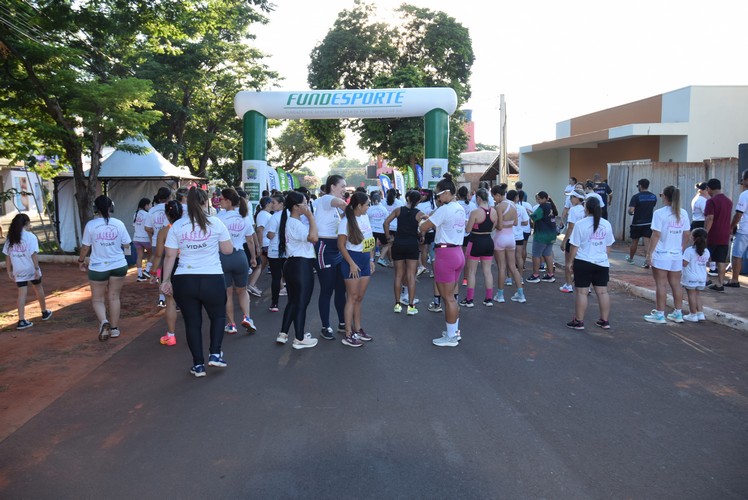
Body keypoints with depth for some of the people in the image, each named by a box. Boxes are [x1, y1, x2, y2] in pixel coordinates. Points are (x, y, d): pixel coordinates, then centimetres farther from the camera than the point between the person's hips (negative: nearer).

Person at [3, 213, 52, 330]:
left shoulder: (10, 238, 6)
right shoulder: (30, 236, -9)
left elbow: (7, 256, 6)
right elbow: (34, 254, -15)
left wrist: (9, 271, 11)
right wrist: (37, 269, -13)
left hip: (18, 271, 3)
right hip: (31, 269, -3)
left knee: (22, 294, 4)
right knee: (38, 289, 17)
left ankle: (21, 321, -2)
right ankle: (44, 312, 32)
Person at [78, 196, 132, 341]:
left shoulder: (90, 225, -10)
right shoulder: (118, 224, -6)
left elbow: (85, 247, -3)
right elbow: (126, 245, 0)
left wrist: (81, 261, 14)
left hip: (98, 267, -2)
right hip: (119, 265, 2)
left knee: (97, 299, 12)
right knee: (114, 297, 15)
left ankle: (104, 322, -13)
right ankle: (114, 329, 21)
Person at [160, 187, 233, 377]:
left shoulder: (177, 226, 3)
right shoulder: (215, 223, -2)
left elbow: (170, 256, 3)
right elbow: (228, 250, 3)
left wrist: (166, 279, 11)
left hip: (184, 280, 2)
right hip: (212, 279, -1)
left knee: (192, 322, 11)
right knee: (218, 316, 21)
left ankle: (198, 364, 16)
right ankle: (215, 353, 11)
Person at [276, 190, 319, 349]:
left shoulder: (290, 221, 15)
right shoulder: (295, 223, -18)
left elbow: (309, 238, 12)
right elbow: (313, 237, -30)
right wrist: (311, 216, -22)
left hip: (292, 264, 10)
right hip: (302, 266, -10)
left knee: (293, 301, 18)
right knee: (302, 303, 1)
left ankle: (283, 334, 23)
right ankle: (300, 339, 11)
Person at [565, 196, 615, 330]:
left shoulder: (580, 224, -10)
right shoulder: (606, 224, 5)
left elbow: (574, 246, -8)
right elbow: (608, 246, 11)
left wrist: (571, 261, 3)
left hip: (583, 262, -5)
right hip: (602, 263, 5)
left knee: (581, 292, 0)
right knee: (602, 292, 10)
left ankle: (579, 321, 5)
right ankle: (605, 321, 17)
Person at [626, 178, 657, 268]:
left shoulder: (636, 197, -14)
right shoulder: (653, 197, 4)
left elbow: (630, 210, -21)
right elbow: (652, 209, 17)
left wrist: (631, 213, -1)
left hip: (637, 223, -3)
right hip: (649, 223, 3)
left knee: (634, 242, 13)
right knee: (647, 242, -3)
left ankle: (630, 258, 32)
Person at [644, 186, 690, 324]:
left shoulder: (659, 213, -12)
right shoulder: (683, 213, 5)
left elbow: (656, 235, -14)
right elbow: (687, 234, 9)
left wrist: (649, 253, -8)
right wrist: (682, 249, 20)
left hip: (661, 254, -5)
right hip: (677, 255, 5)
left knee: (661, 284, 1)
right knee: (676, 283, 13)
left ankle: (659, 315, 5)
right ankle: (678, 314, 21)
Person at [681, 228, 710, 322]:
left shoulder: (689, 250, -17)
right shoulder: (706, 252, 3)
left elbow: (684, 264, -20)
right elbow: (706, 263, 10)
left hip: (690, 278, -6)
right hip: (702, 278, 6)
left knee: (691, 295, 3)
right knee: (697, 295, 18)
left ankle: (693, 315, 8)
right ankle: (700, 313, 19)